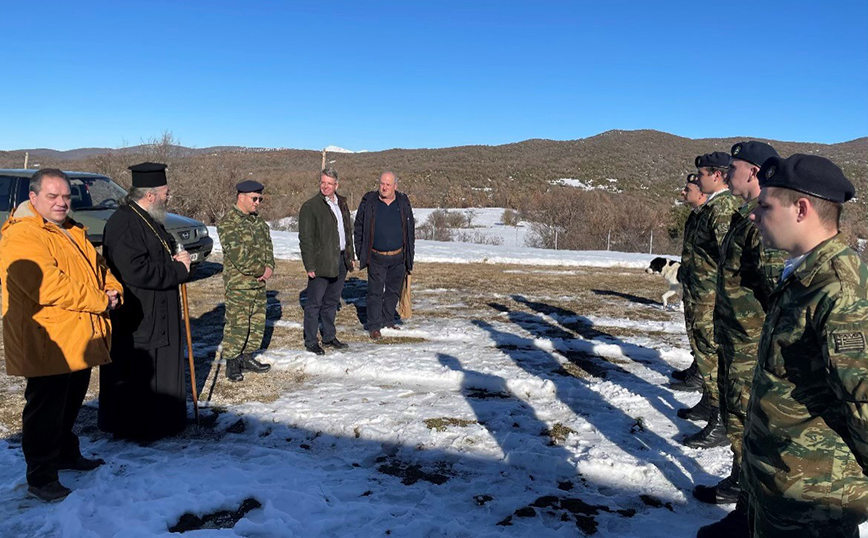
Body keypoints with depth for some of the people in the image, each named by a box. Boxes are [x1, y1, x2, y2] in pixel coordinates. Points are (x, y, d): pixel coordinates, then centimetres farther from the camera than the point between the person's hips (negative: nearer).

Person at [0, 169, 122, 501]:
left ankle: (67, 454, 39)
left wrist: (113, 290, -3)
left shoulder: (72, 232, 14)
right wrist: (100, 301, -19)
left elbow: (99, 267, 19)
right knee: (44, 412, 3)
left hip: (80, 342, 9)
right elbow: (48, 287, -26)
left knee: (69, 407, 23)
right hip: (48, 345, -9)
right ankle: (40, 477, 15)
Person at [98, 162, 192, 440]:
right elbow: (136, 271, -29)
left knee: (159, 370, 17)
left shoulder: (149, 220, 12)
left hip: (157, 314, 10)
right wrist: (178, 268, -18)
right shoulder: (123, 223, -21)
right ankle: (131, 426, 16)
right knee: (134, 372, 2)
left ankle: (159, 421, 30)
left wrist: (178, 258, 1)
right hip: (134, 316, -10)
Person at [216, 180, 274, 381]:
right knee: (237, 324, -4)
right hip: (238, 284, -8)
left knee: (258, 322, 13)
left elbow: (267, 246, 14)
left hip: (259, 282, 8)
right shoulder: (228, 223, -13)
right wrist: (261, 270, -13)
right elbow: (238, 255, -19)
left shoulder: (257, 220, 14)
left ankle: (247, 357, 27)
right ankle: (232, 363, 8)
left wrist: (269, 268, -4)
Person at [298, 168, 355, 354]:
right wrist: (310, 265, -16)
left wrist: (350, 256, 15)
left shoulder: (342, 203, 13)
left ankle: (329, 337, 28)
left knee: (332, 301, 17)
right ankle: (310, 342, 11)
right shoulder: (310, 207, -9)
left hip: (340, 261, 7)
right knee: (314, 303, 1)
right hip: (320, 263, -7)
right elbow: (305, 239, -12)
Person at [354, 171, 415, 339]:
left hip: (398, 257, 3)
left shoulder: (403, 202, 3)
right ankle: (374, 326, 9)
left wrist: (409, 254, 7)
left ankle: (388, 321, 29)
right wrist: (361, 253, -1)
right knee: (375, 292, 0)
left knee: (393, 291, 13)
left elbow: (410, 228, 10)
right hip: (376, 257, -2)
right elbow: (359, 227, 3)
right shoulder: (368, 202, -3)